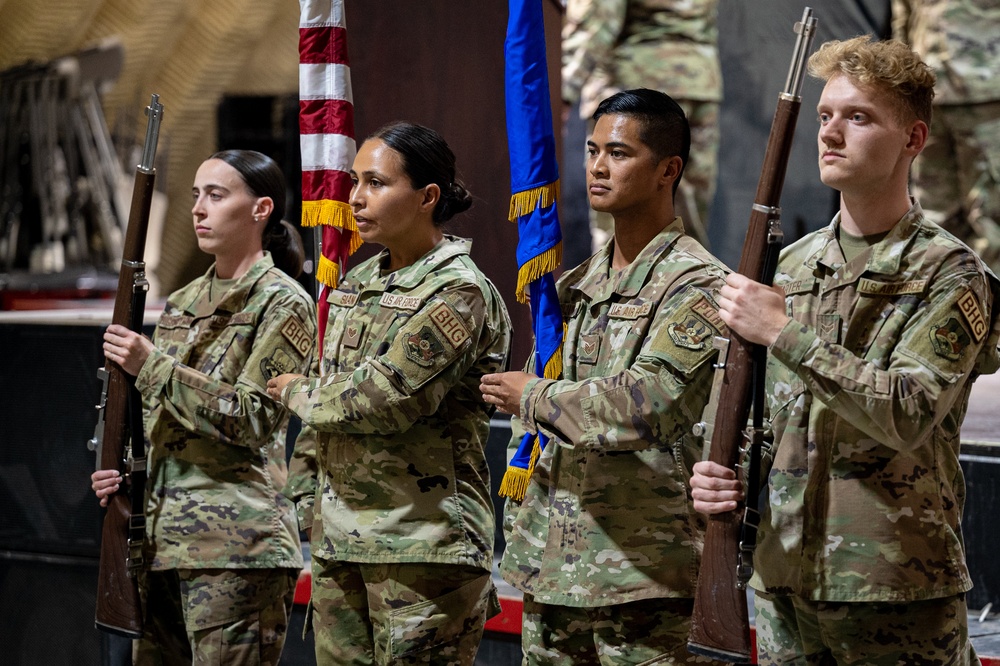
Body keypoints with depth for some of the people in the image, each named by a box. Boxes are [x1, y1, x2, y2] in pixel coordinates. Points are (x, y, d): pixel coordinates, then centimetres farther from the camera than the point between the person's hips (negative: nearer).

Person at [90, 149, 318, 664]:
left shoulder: (283, 303, -5)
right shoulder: (182, 304, 17)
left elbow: (251, 419, -14)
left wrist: (151, 366, -16)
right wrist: (125, 473, 4)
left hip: (236, 539, -7)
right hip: (160, 533, 8)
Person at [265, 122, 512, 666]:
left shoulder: (459, 293, -11)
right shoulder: (356, 285, 14)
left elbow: (387, 399, -20)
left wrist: (298, 393, -4)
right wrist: (308, 496, 14)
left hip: (422, 542, -8)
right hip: (337, 536, 8)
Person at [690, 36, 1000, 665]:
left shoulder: (949, 273, -7)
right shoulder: (791, 264, 11)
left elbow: (908, 414, -21)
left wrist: (785, 333, -20)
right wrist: (723, 473, -2)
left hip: (900, 594, -5)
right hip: (785, 580, 6)